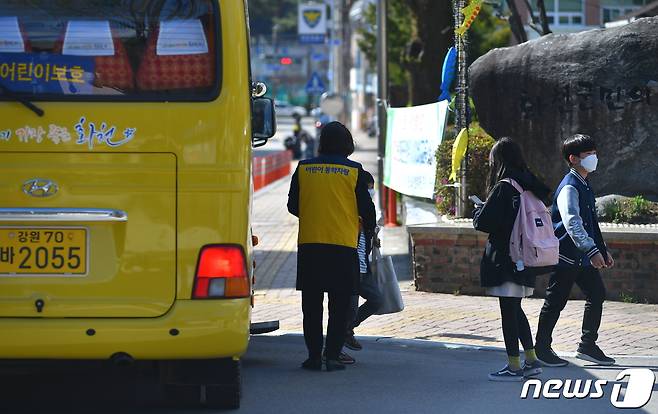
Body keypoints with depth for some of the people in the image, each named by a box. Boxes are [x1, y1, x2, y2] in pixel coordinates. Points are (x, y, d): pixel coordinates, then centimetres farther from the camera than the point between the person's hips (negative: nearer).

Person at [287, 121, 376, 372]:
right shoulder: (354, 171, -1)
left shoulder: (304, 168, 4)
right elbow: (366, 208, 3)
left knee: (312, 304, 8)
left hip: (309, 244, 2)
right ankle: (332, 356, 0)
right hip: (344, 244, -2)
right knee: (339, 305, 4)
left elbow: (293, 206, 12)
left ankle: (314, 356, 5)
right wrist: (370, 229, 24)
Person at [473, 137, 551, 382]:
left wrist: (479, 209, 5)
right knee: (515, 310, 19)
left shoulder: (503, 188, -16)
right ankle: (531, 361, 22)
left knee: (508, 311, -1)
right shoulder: (529, 185, 7)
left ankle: (514, 367, 2)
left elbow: (483, 222, -19)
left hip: (504, 258, -8)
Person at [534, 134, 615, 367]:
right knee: (556, 302, 0)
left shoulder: (585, 186, 15)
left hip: (583, 257, 9)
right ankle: (542, 348, 11)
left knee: (597, 295, 8)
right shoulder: (569, 188, -16)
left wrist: (603, 250, 25)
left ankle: (588, 346, 17)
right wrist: (591, 251, -38)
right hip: (566, 254, -9)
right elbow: (572, 222, -29)